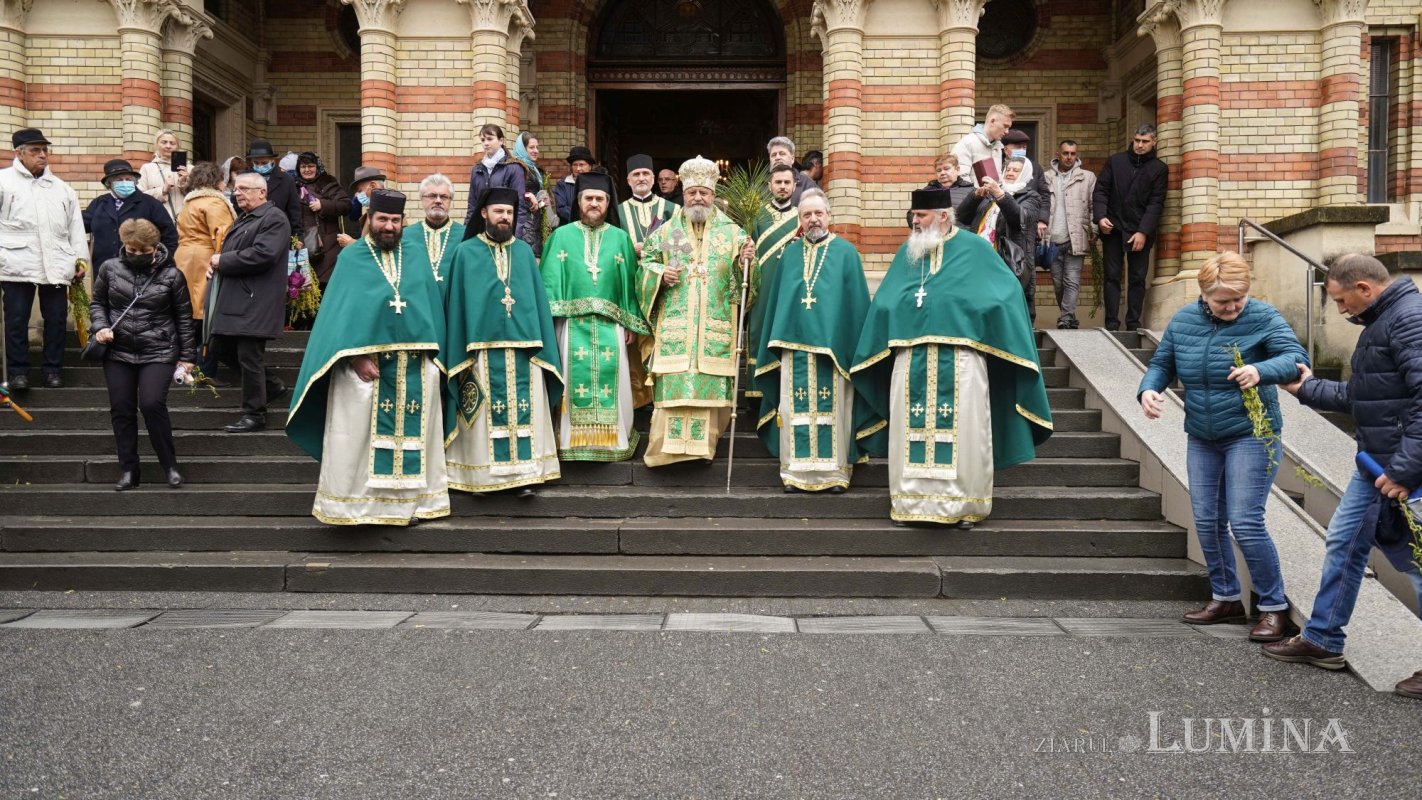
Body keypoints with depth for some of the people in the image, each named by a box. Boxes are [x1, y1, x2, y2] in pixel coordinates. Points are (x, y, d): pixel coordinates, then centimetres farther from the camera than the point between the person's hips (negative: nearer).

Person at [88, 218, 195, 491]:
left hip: (158, 353, -3)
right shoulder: (109, 269, 2)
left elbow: (184, 317, 1)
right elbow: (97, 302, 14)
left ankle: (170, 465, 1)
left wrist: (187, 355, 0)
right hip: (118, 352, 3)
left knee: (152, 404, -15)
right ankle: (128, 471, 14)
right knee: (121, 410, 4)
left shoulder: (171, 275, -4)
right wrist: (100, 326, -6)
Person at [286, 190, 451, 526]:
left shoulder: (417, 256, 11)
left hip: (414, 368, 3)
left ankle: (410, 500, 16)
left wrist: (432, 355, 3)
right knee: (359, 437, 0)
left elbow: (432, 306, 11)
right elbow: (340, 311, -4)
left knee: (411, 434, 6)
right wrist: (356, 357, -15)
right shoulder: (351, 258, 2)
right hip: (364, 365, -3)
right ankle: (356, 502, 8)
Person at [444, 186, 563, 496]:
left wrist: (541, 346, 3)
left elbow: (537, 298, 11)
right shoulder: (466, 252, 5)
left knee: (523, 411, 0)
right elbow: (457, 303, 2)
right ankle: (483, 474, 7)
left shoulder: (523, 251, 13)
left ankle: (524, 472, 4)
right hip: (482, 348, -2)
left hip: (523, 347, 2)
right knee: (485, 414, 0)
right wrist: (460, 352, -6)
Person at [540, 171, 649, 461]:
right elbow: (549, 281, 3)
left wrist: (630, 324, 2)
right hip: (572, 323, -1)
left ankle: (612, 440, 9)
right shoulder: (561, 236, 8)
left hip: (610, 325, 1)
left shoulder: (620, 238, 10)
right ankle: (573, 441, 6)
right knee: (575, 380, -2)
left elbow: (630, 283, 8)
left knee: (609, 380, -1)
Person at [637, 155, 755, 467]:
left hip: (716, 328, 0)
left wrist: (746, 261, -16)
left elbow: (743, 279, 5)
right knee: (673, 384, -6)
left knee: (711, 385, -2)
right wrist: (660, 274, -6)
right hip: (674, 327, 0)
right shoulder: (666, 231, 13)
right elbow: (646, 263, 15)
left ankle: (702, 444, 7)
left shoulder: (732, 232, 9)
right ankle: (668, 446, -2)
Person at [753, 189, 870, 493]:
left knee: (832, 409, -1)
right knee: (795, 409, 2)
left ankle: (835, 472, 6)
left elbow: (857, 302, 3)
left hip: (832, 345, -3)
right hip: (794, 344, 3)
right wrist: (776, 343, 10)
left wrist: (855, 346, -3)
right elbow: (775, 300, 15)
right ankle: (796, 473, 8)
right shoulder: (790, 254, 14)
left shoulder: (845, 252, 5)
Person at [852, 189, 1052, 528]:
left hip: (960, 360, -3)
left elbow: (1007, 291, 3)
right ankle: (912, 502, 12)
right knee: (911, 432, 3)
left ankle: (963, 504, 10)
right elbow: (884, 301, 13)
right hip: (912, 361, 3)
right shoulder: (907, 251, 13)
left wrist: (976, 324, -4)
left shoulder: (973, 248, 4)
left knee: (962, 432, 0)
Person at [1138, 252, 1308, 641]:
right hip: (1201, 439, 6)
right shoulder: (1183, 321, 1)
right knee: (1207, 522, 9)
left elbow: (1295, 357, -21)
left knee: (1245, 523, -10)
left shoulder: (1262, 317, -12)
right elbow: (1161, 364, 10)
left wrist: (1261, 370, -41)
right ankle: (1225, 599, 26)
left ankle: (1275, 608, 6)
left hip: (1250, 436, -6)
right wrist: (1148, 390, -11)